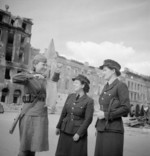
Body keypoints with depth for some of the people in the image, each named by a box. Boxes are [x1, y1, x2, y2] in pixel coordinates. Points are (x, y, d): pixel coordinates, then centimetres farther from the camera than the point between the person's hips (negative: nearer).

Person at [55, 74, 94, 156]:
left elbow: (88, 119, -11)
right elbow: (64, 113, 11)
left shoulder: (89, 101, -10)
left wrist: (79, 133, -12)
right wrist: (58, 127, 15)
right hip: (65, 131, 5)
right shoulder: (70, 96, 5)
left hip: (78, 133, -5)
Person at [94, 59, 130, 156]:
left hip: (113, 130, -8)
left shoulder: (121, 86, -8)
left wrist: (106, 115, -15)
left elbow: (126, 109, -15)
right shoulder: (106, 87, 16)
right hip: (102, 129, 8)